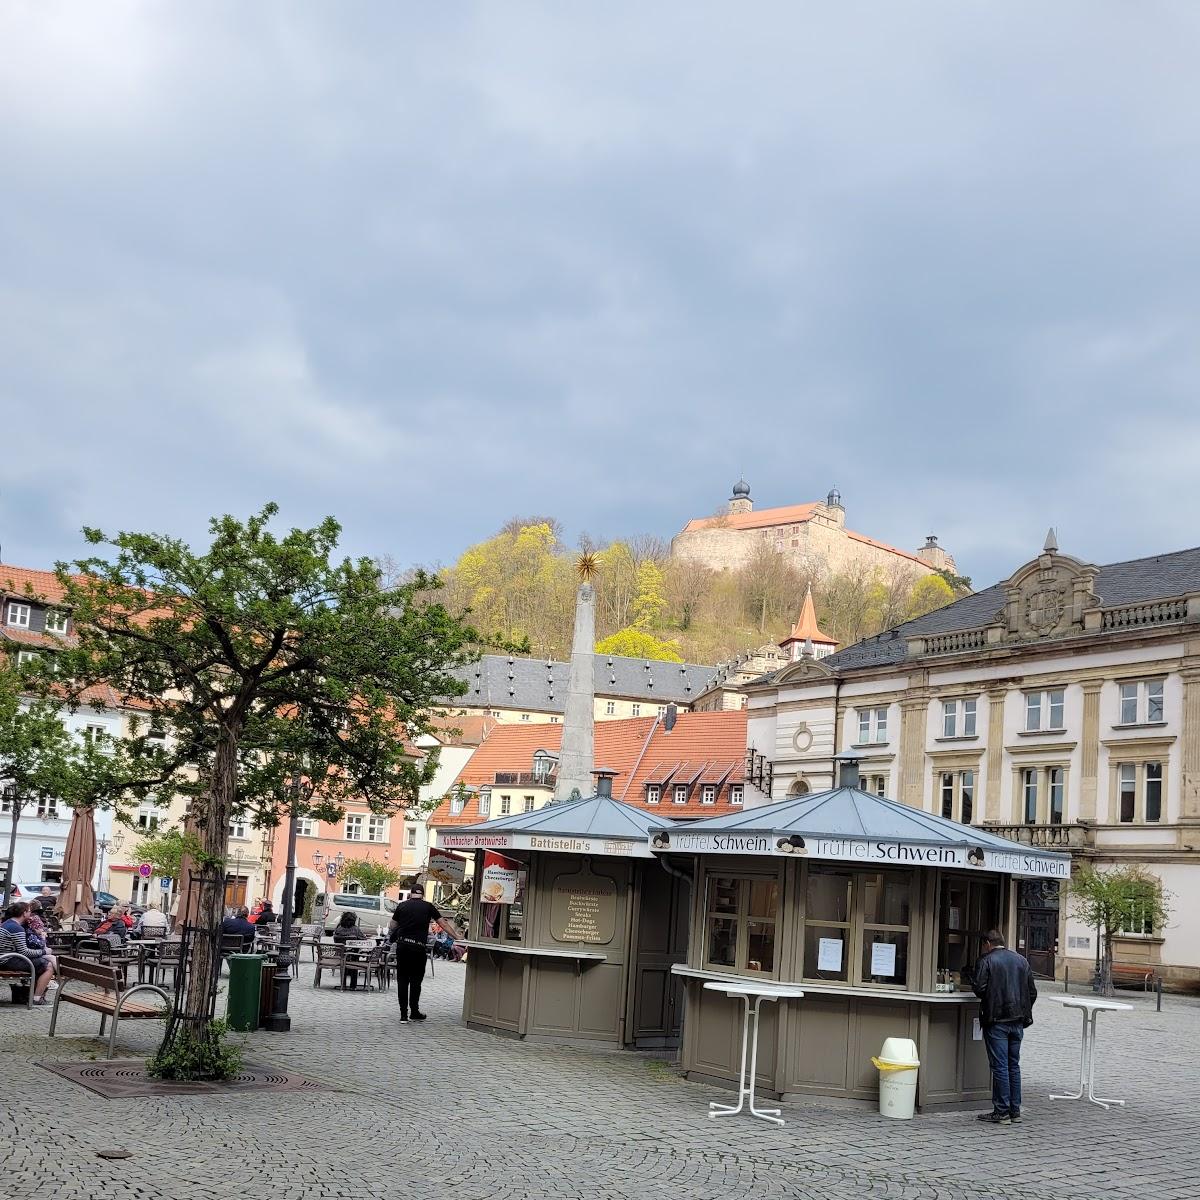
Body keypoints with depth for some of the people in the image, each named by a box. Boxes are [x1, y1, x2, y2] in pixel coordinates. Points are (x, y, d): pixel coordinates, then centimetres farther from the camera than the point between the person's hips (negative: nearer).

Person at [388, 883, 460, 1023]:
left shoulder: (402, 906, 8)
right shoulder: (428, 907, 6)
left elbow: (392, 926, 11)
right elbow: (443, 924, 9)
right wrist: (457, 937, 15)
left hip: (402, 945, 1)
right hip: (418, 947, -1)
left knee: (402, 980, 6)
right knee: (416, 980, 9)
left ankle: (403, 1014, 5)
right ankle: (414, 1012, 13)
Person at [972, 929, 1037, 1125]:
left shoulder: (986, 961, -6)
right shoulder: (1022, 961, 11)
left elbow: (980, 989, -14)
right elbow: (1032, 991, 12)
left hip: (996, 1021, -6)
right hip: (1017, 1021, 6)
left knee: (1000, 1067, -3)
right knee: (1014, 1065, 12)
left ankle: (1002, 1112, -2)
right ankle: (1015, 1110, 15)